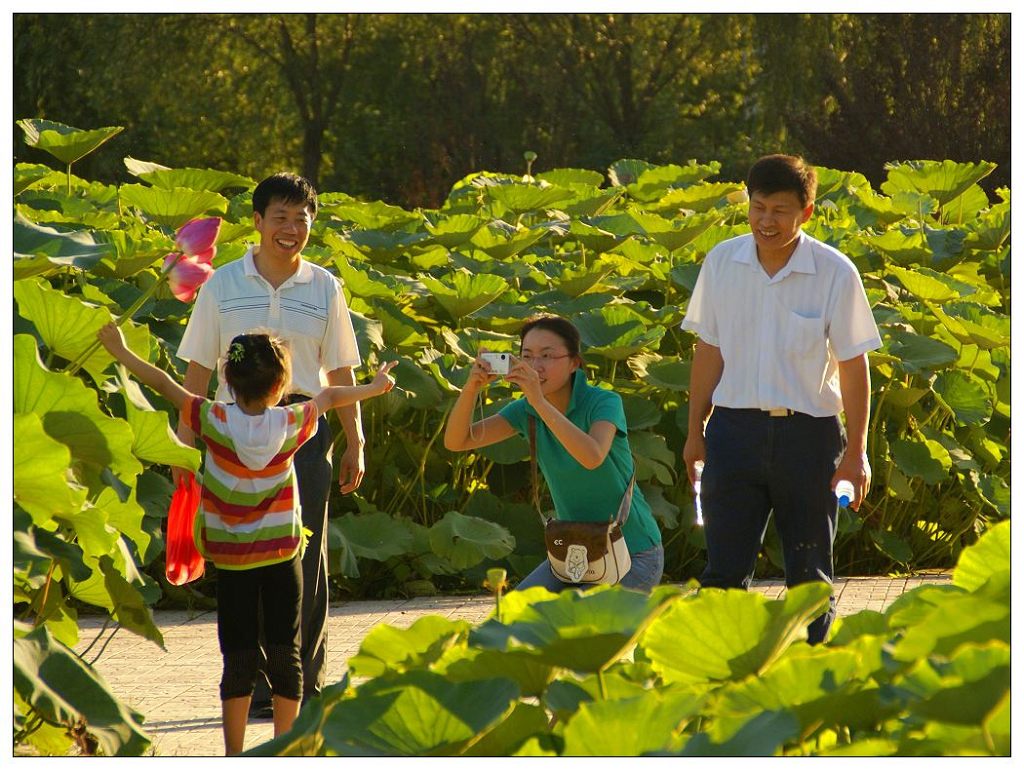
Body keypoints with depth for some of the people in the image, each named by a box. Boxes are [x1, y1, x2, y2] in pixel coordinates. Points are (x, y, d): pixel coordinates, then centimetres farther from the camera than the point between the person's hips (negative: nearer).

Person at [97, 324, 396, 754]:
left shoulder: (215, 421, -13)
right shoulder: (291, 425, -9)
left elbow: (164, 385, -3)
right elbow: (329, 397, 11)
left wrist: (120, 351, 9)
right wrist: (375, 386, 28)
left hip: (230, 560, 0)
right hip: (282, 557, 0)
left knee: (239, 659, 2)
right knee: (285, 654, 6)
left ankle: (233, 753, 2)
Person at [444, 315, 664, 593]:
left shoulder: (604, 402, -17)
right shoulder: (526, 411, 0)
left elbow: (593, 457, -39)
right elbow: (456, 441, -7)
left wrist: (539, 401, -43)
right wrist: (471, 387, -25)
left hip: (633, 555, -6)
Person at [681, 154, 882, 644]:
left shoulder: (835, 274, -8)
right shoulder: (722, 262, 1)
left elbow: (853, 366, -4)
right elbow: (709, 350, 9)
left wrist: (856, 451, -5)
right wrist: (695, 431, 10)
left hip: (808, 433, -1)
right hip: (735, 428, 1)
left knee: (810, 571, 8)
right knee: (725, 568, -2)